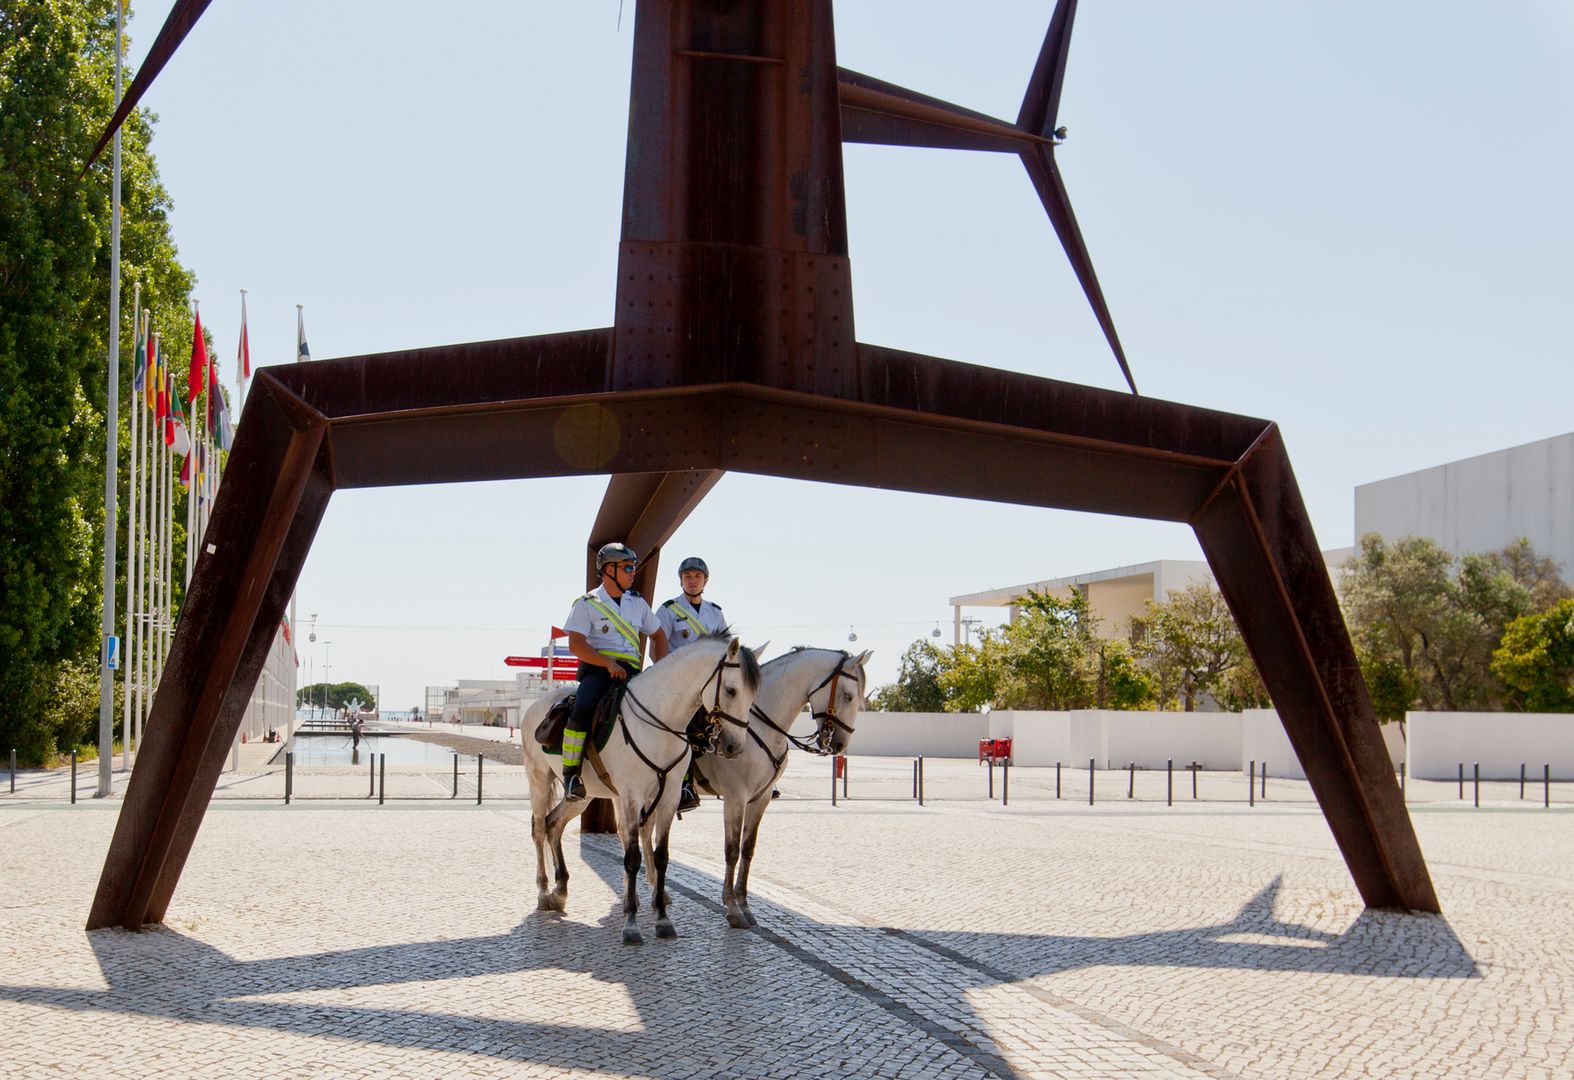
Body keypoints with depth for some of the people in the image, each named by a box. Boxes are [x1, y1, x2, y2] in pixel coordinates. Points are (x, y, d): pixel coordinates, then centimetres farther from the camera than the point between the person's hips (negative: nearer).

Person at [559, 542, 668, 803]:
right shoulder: (587, 604, 3)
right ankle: (570, 775, -27)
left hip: (631, 671, 5)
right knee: (584, 708, -34)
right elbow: (576, 644, -7)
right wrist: (609, 664, -18)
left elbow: (658, 636, 29)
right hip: (597, 669, -5)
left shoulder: (638, 603, 19)